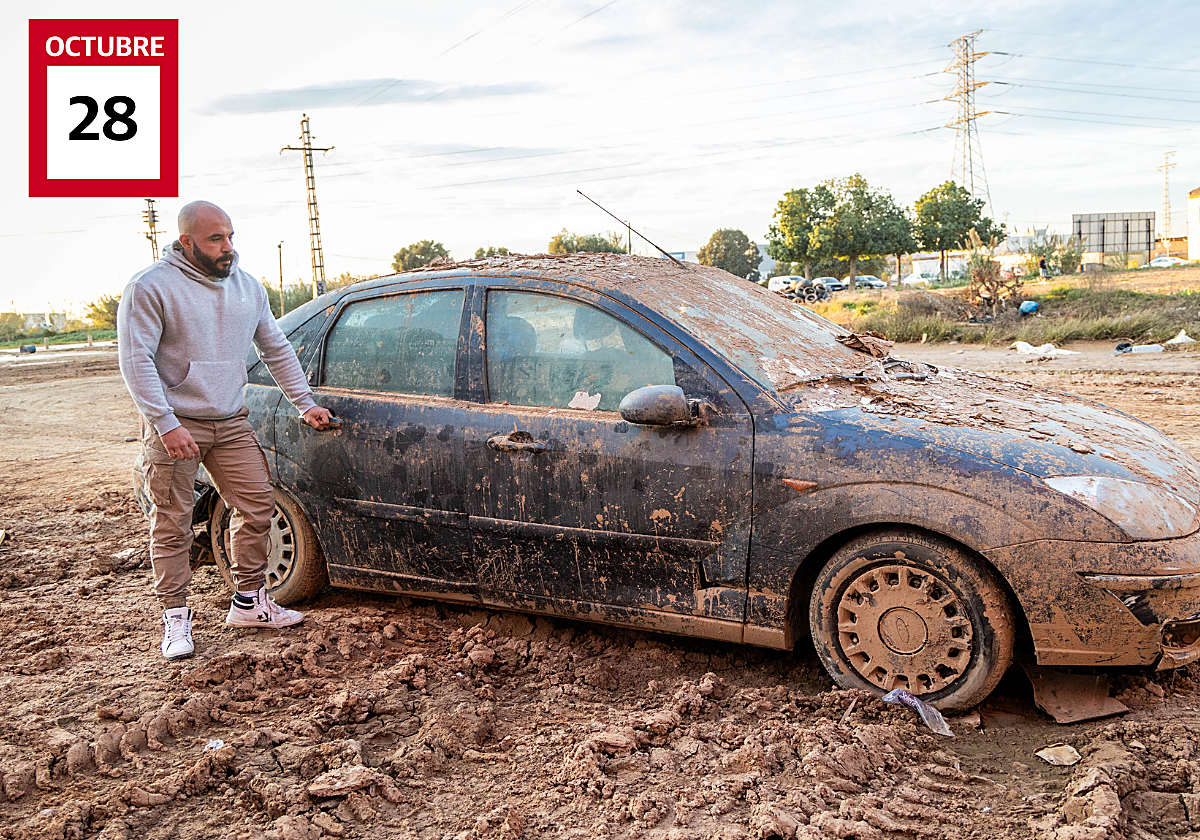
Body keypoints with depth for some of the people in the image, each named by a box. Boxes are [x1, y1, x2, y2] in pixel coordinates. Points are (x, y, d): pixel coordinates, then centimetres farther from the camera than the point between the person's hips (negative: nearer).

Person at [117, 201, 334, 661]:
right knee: (173, 524, 0)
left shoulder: (247, 287, 9)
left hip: (231, 423, 6)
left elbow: (277, 349, 17)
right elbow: (135, 359, -14)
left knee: (258, 506, 6)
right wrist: (166, 424, -21)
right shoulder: (151, 287, -9)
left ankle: (249, 601, 21)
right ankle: (175, 616, 13)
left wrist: (305, 403, 13)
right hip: (174, 425, -5)